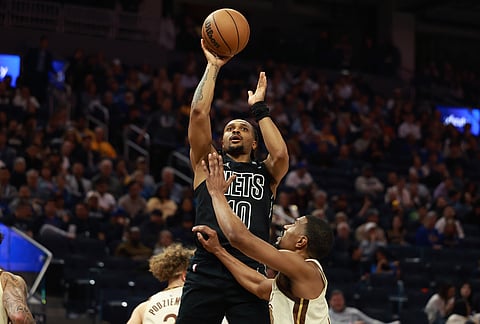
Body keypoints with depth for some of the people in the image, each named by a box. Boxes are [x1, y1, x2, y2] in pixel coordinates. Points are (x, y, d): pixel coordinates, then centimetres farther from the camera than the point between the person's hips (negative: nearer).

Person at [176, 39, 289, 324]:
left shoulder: (266, 173, 20)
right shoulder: (208, 164, 18)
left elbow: (280, 154, -3)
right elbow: (199, 113, 6)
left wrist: (259, 108, 9)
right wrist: (213, 67, 13)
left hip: (250, 274, 0)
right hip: (206, 271, 0)